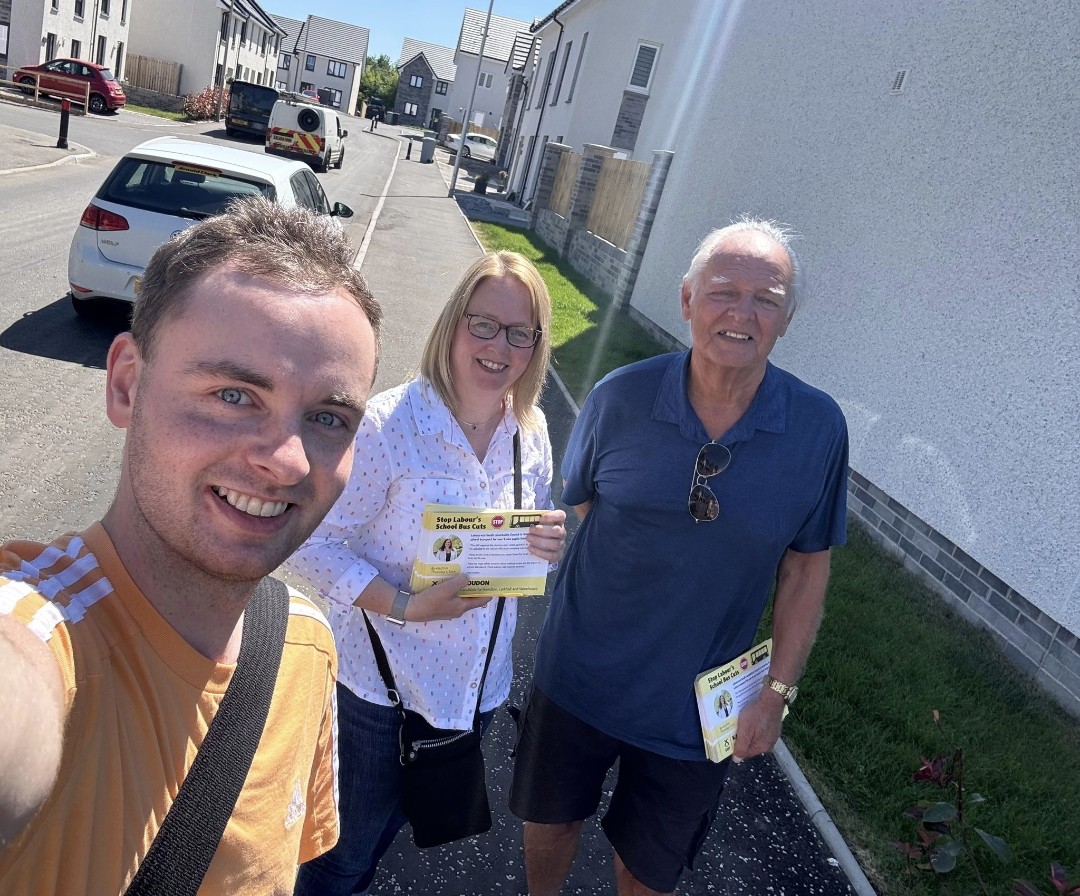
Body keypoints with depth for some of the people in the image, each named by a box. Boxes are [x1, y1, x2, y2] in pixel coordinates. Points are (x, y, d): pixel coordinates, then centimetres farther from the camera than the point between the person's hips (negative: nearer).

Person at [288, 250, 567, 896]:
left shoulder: (532, 430, -4)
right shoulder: (388, 425, -21)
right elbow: (311, 544, -20)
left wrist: (548, 544, -14)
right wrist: (405, 606, -28)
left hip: (476, 686, 5)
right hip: (385, 681, -5)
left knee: (389, 822, 29)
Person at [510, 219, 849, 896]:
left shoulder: (819, 428, -15)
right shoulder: (621, 397, -16)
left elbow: (806, 567, -5)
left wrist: (779, 689, -4)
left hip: (696, 709, 0)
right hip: (578, 679, 1)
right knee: (550, 824, 26)